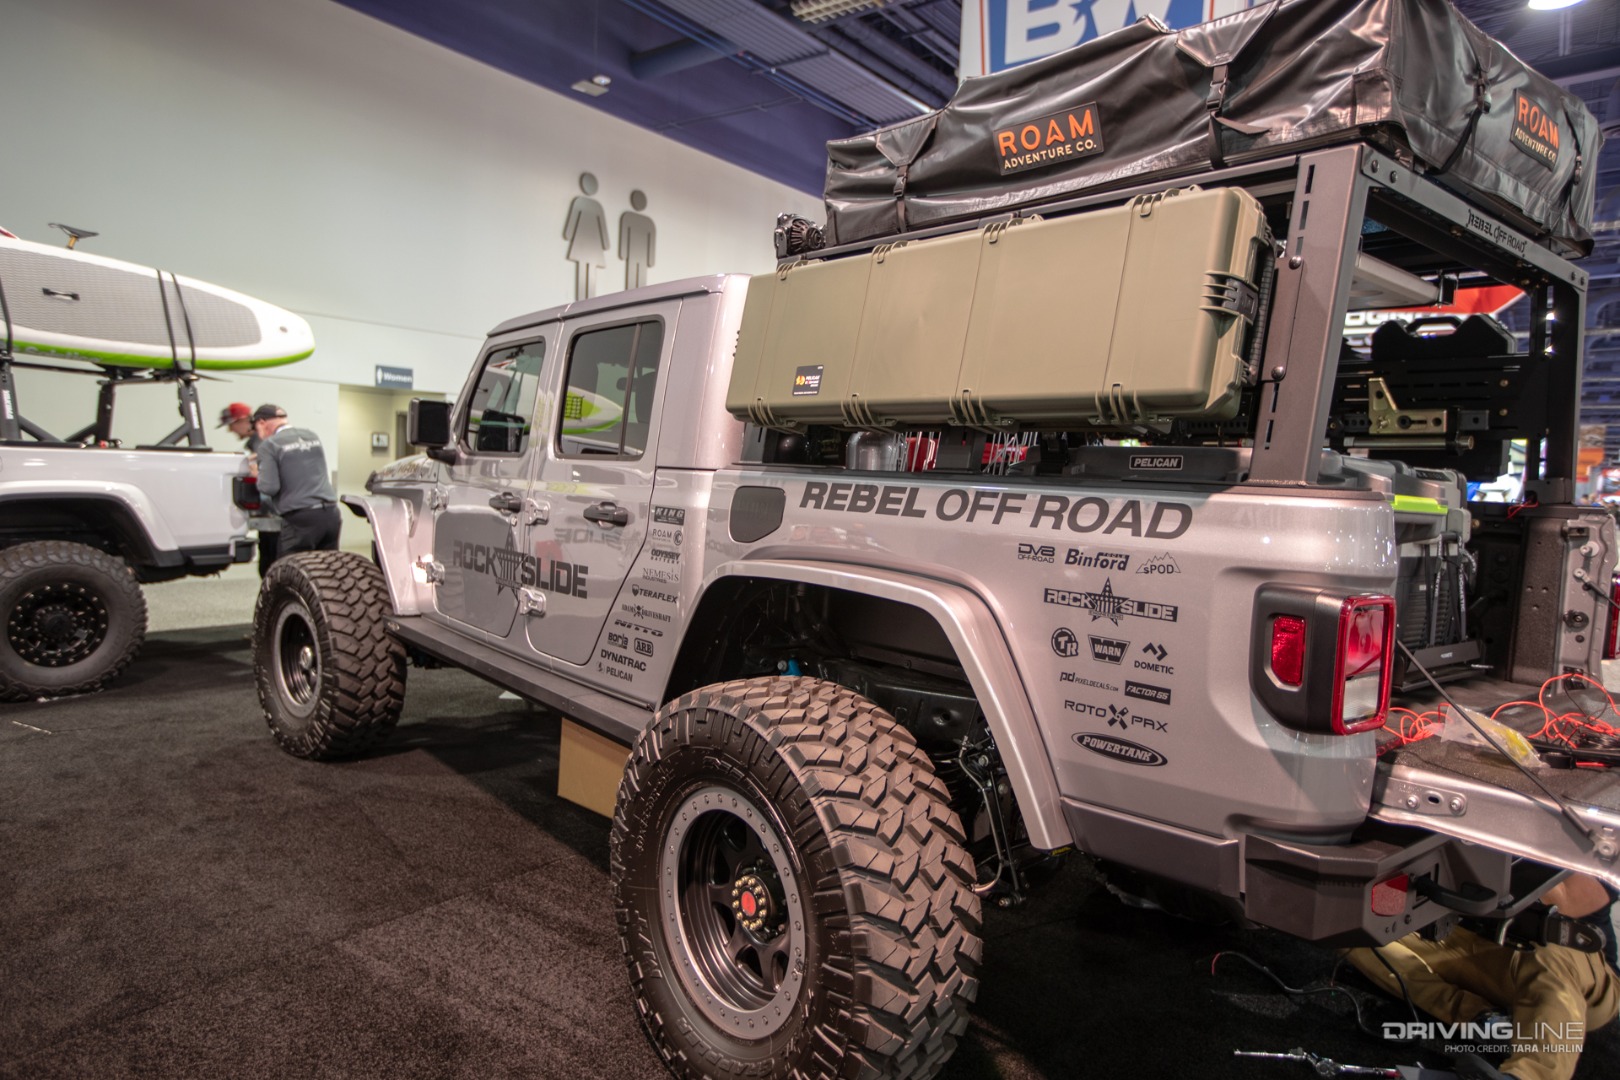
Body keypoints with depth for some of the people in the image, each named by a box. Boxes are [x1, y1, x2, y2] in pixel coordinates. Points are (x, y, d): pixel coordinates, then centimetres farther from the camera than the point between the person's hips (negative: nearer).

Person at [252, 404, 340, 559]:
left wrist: (258, 476, 10)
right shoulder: (312, 436, 16)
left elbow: (269, 488, -11)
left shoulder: (269, 444, -3)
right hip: (330, 514, 6)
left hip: (300, 518, -6)